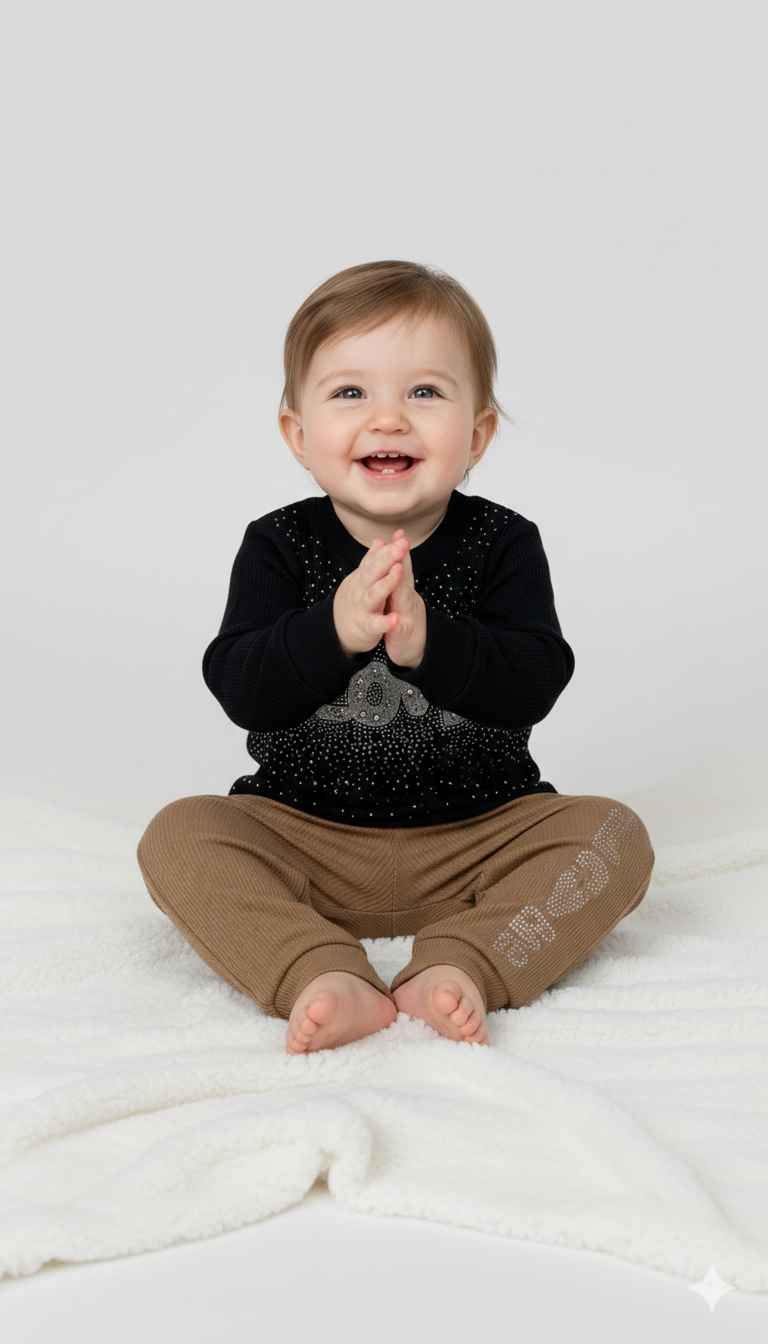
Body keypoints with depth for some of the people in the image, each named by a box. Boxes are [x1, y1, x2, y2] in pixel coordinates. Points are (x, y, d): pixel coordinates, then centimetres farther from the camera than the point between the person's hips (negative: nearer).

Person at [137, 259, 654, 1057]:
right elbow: (239, 690, -15)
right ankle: (323, 980, -37)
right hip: (304, 834, 0)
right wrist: (333, 630, -33)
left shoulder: (503, 544, -6)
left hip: (479, 834, 0)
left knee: (613, 835, -20)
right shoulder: (279, 546, -4)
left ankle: (457, 969, -33)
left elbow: (534, 684, -18)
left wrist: (427, 640, -35)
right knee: (177, 837, -22)